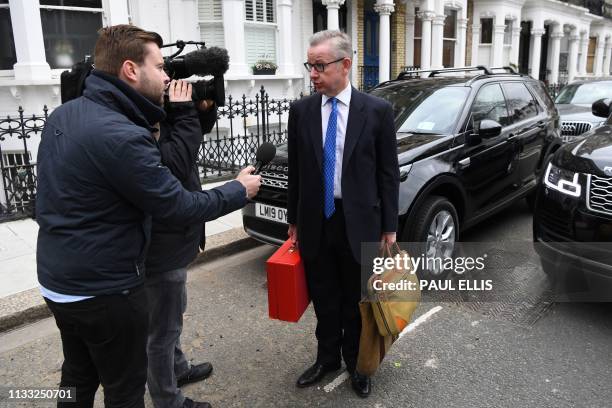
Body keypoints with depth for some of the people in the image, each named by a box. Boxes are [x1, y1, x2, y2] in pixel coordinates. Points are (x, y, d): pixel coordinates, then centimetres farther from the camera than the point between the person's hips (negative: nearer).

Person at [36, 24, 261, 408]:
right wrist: (239, 190, -5)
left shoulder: (64, 114, 1)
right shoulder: (120, 136, -26)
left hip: (58, 281, 9)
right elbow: (180, 206, -22)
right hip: (105, 290, -9)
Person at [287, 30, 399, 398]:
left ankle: (356, 362, 36)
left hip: (359, 223, -2)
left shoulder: (377, 110, -6)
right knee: (324, 298, 16)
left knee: (356, 300, 14)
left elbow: (389, 173, -3)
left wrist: (389, 227, -4)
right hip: (315, 222, 2)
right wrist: (294, 220, 8)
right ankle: (327, 358, 37)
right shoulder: (301, 110, 1)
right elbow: (295, 170, 6)